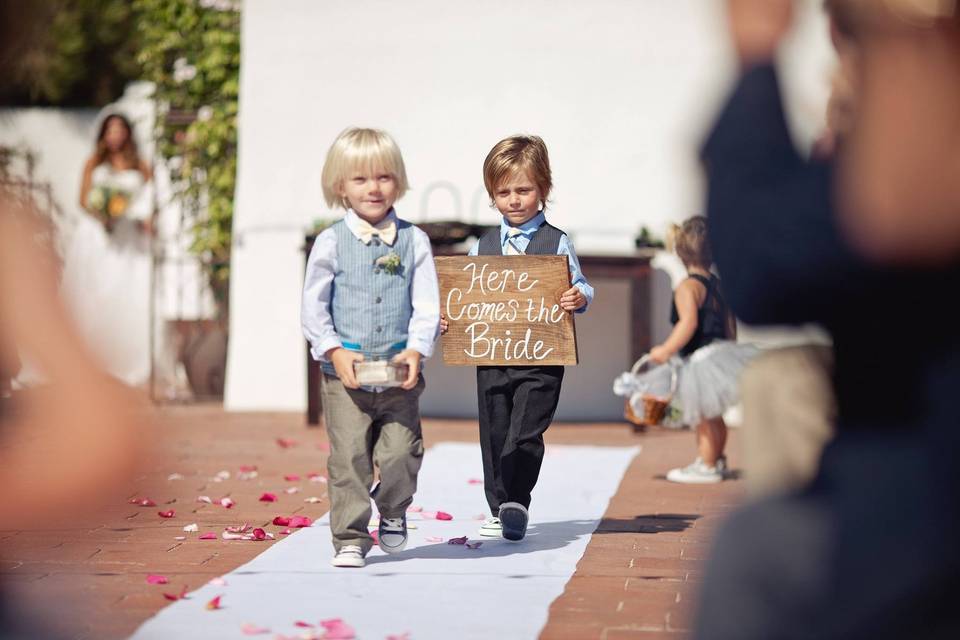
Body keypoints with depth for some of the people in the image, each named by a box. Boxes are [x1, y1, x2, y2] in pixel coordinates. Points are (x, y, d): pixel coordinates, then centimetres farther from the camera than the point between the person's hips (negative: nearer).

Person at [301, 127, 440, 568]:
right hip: (344, 373, -1)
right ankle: (350, 538, 7)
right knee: (348, 457, -3)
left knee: (401, 453, 0)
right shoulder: (331, 243, 1)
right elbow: (313, 307, 2)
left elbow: (427, 305, 2)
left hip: (399, 372, 1)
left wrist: (416, 350, -12)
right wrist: (335, 351, -11)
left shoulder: (413, 241, 4)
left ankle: (393, 512, 30)